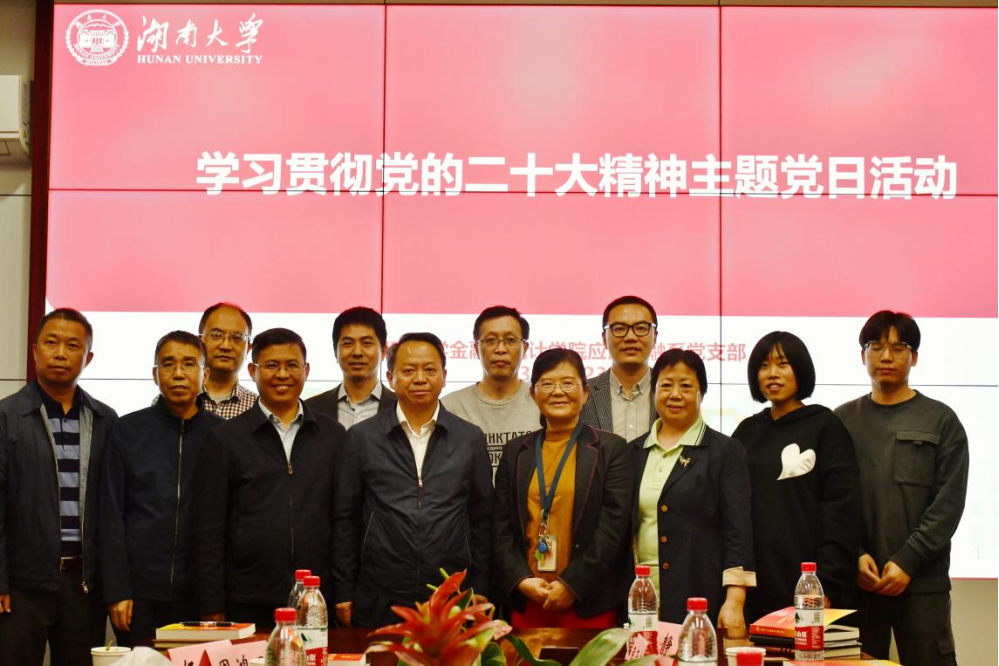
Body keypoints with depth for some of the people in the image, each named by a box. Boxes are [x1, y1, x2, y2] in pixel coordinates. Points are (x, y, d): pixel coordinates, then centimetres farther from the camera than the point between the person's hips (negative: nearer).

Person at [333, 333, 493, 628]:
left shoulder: (470, 439, 7)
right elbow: (346, 519, 7)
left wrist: (479, 592, 6)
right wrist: (343, 593, 4)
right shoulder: (362, 437, 4)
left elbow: (481, 519, 10)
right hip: (378, 602, -1)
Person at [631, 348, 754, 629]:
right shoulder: (635, 452, 13)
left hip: (702, 599, -3)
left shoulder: (726, 452, 1)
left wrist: (734, 602, -14)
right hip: (639, 600, 4)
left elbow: (739, 530, -5)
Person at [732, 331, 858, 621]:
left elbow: (840, 508, -5)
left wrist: (826, 584, -12)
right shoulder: (747, 432, 14)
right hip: (756, 586, 4)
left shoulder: (825, 426, 2)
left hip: (806, 587, -4)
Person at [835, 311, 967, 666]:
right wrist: (855, 555, -8)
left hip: (922, 582, -1)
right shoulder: (843, 421, 11)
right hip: (858, 582, 1)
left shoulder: (940, 421, 6)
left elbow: (948, 502, -1)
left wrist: (907, 561, -10)